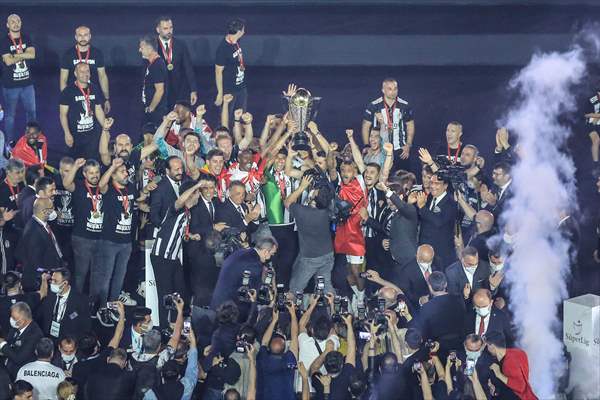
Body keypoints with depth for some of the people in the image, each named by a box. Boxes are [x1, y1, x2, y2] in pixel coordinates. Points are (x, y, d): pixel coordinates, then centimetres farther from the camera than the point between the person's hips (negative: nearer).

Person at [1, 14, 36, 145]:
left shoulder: (26, 38, 6)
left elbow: (32, 54, -9)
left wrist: (16, 55, -13)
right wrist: (24, 55, -8)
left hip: (27, 83, 4)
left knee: (31, 112, 11)